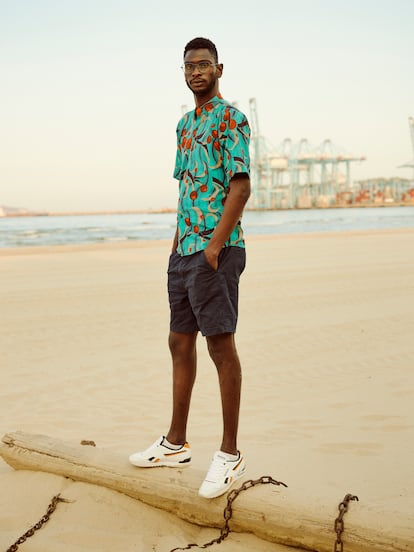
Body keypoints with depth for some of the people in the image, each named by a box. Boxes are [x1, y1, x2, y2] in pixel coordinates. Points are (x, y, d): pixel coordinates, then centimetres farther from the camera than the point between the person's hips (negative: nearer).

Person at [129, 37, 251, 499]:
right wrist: (177, 243, 16)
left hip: (216, 250, -9)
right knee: (180, 342, 12)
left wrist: (214, 245, -20)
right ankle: (176, 444, 24)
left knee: (221, 345, -5)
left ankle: (230, 454, 4)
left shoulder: (230, 119, -6)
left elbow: (240, 186, -15)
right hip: (184, 251, 9)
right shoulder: (184, 124, 19)